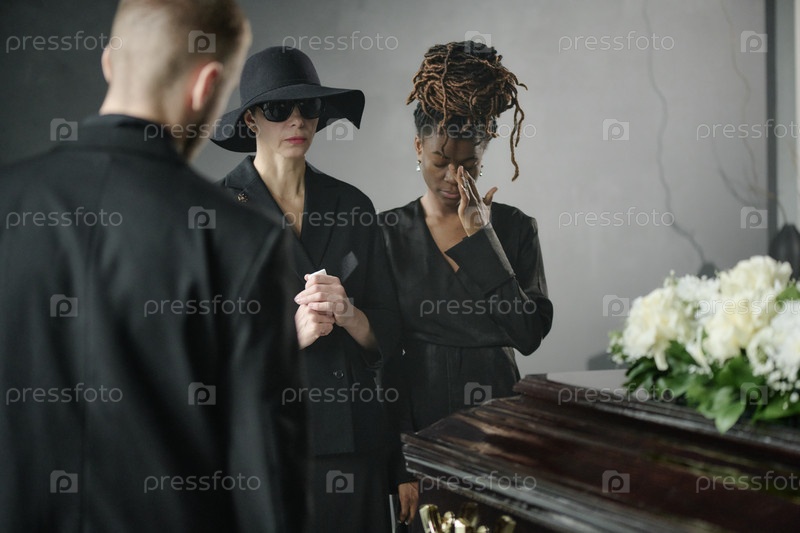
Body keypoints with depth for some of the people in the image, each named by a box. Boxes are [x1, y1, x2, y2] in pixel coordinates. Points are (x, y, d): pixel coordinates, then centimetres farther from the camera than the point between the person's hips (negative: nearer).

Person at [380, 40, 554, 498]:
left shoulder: (516, 228, 0)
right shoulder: (390, 232, -1)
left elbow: (530, 335, -10)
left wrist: (483, 239, -13)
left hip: (495, 409, 1)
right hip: (415, 416, 0)